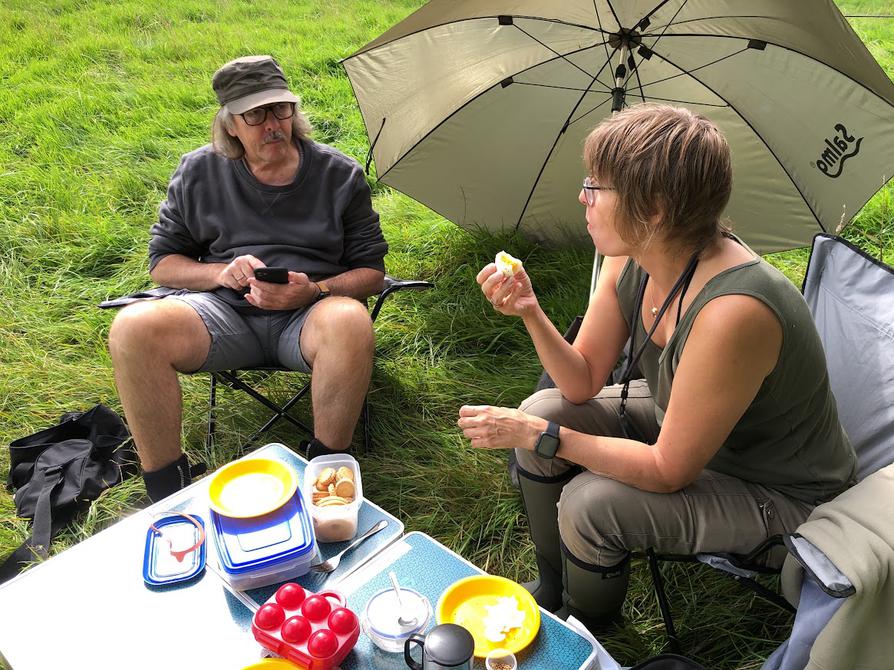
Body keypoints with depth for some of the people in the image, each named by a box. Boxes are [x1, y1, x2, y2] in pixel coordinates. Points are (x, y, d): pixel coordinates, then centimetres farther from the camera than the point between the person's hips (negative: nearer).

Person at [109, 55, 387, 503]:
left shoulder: (339, 174, 5)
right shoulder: (198, 172, 9)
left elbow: (371, 270, 4)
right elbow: (162, 261, 13)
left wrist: (316, 291, -17)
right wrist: (219, 273, -9)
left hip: (308, 314, -1)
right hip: (224, 312, 2)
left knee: (349, 321, -38)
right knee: (133, 327, -27)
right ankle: (166, 494, -12)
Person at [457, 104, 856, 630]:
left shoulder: (732, 310, -38)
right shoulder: (631, 259, -13)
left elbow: (668, 471, -29)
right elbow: (583, 382, -6)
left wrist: (542, 436, -25)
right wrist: (531, 313, -22)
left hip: (780, 494, -7)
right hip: (679, 424, 8)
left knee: (590, 504, -24)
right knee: (542, 409, -4)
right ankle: (552, 592, 21)